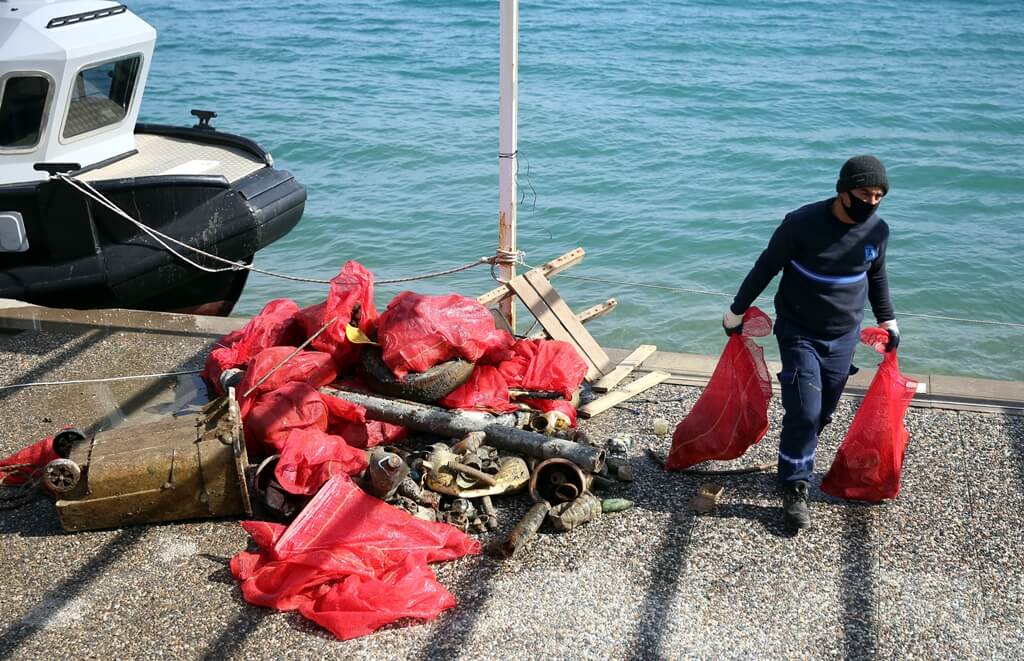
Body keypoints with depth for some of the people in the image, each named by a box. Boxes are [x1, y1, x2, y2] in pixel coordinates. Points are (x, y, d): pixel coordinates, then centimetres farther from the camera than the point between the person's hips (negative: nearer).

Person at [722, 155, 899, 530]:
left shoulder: (877, 230, -5)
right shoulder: (803, 223, -20)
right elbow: (766, 267, -8)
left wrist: (888, 320, 20)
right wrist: (736, 312, -1)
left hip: (844, 338, 5)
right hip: (799, 334, -5)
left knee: (822, 414, 9)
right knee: (804, 412, -11)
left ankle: (796, 465, 30)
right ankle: (794, 491, 1)